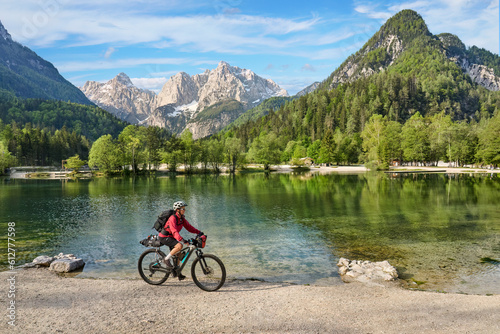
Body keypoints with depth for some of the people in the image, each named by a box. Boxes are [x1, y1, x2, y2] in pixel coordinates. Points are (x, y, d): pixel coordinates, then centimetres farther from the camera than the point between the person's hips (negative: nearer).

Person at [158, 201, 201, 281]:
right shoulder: (173, 218, -25)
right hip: (164, 237, -9)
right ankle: (167, 259, -11)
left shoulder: (182, 218, 2)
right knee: (179, 246, -29)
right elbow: (174, 231, -37)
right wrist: (182, 240, -49)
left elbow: (189, 227, 3)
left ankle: (177, 272, 24)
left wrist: (198, 232, -10)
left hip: (171, 237, 9)